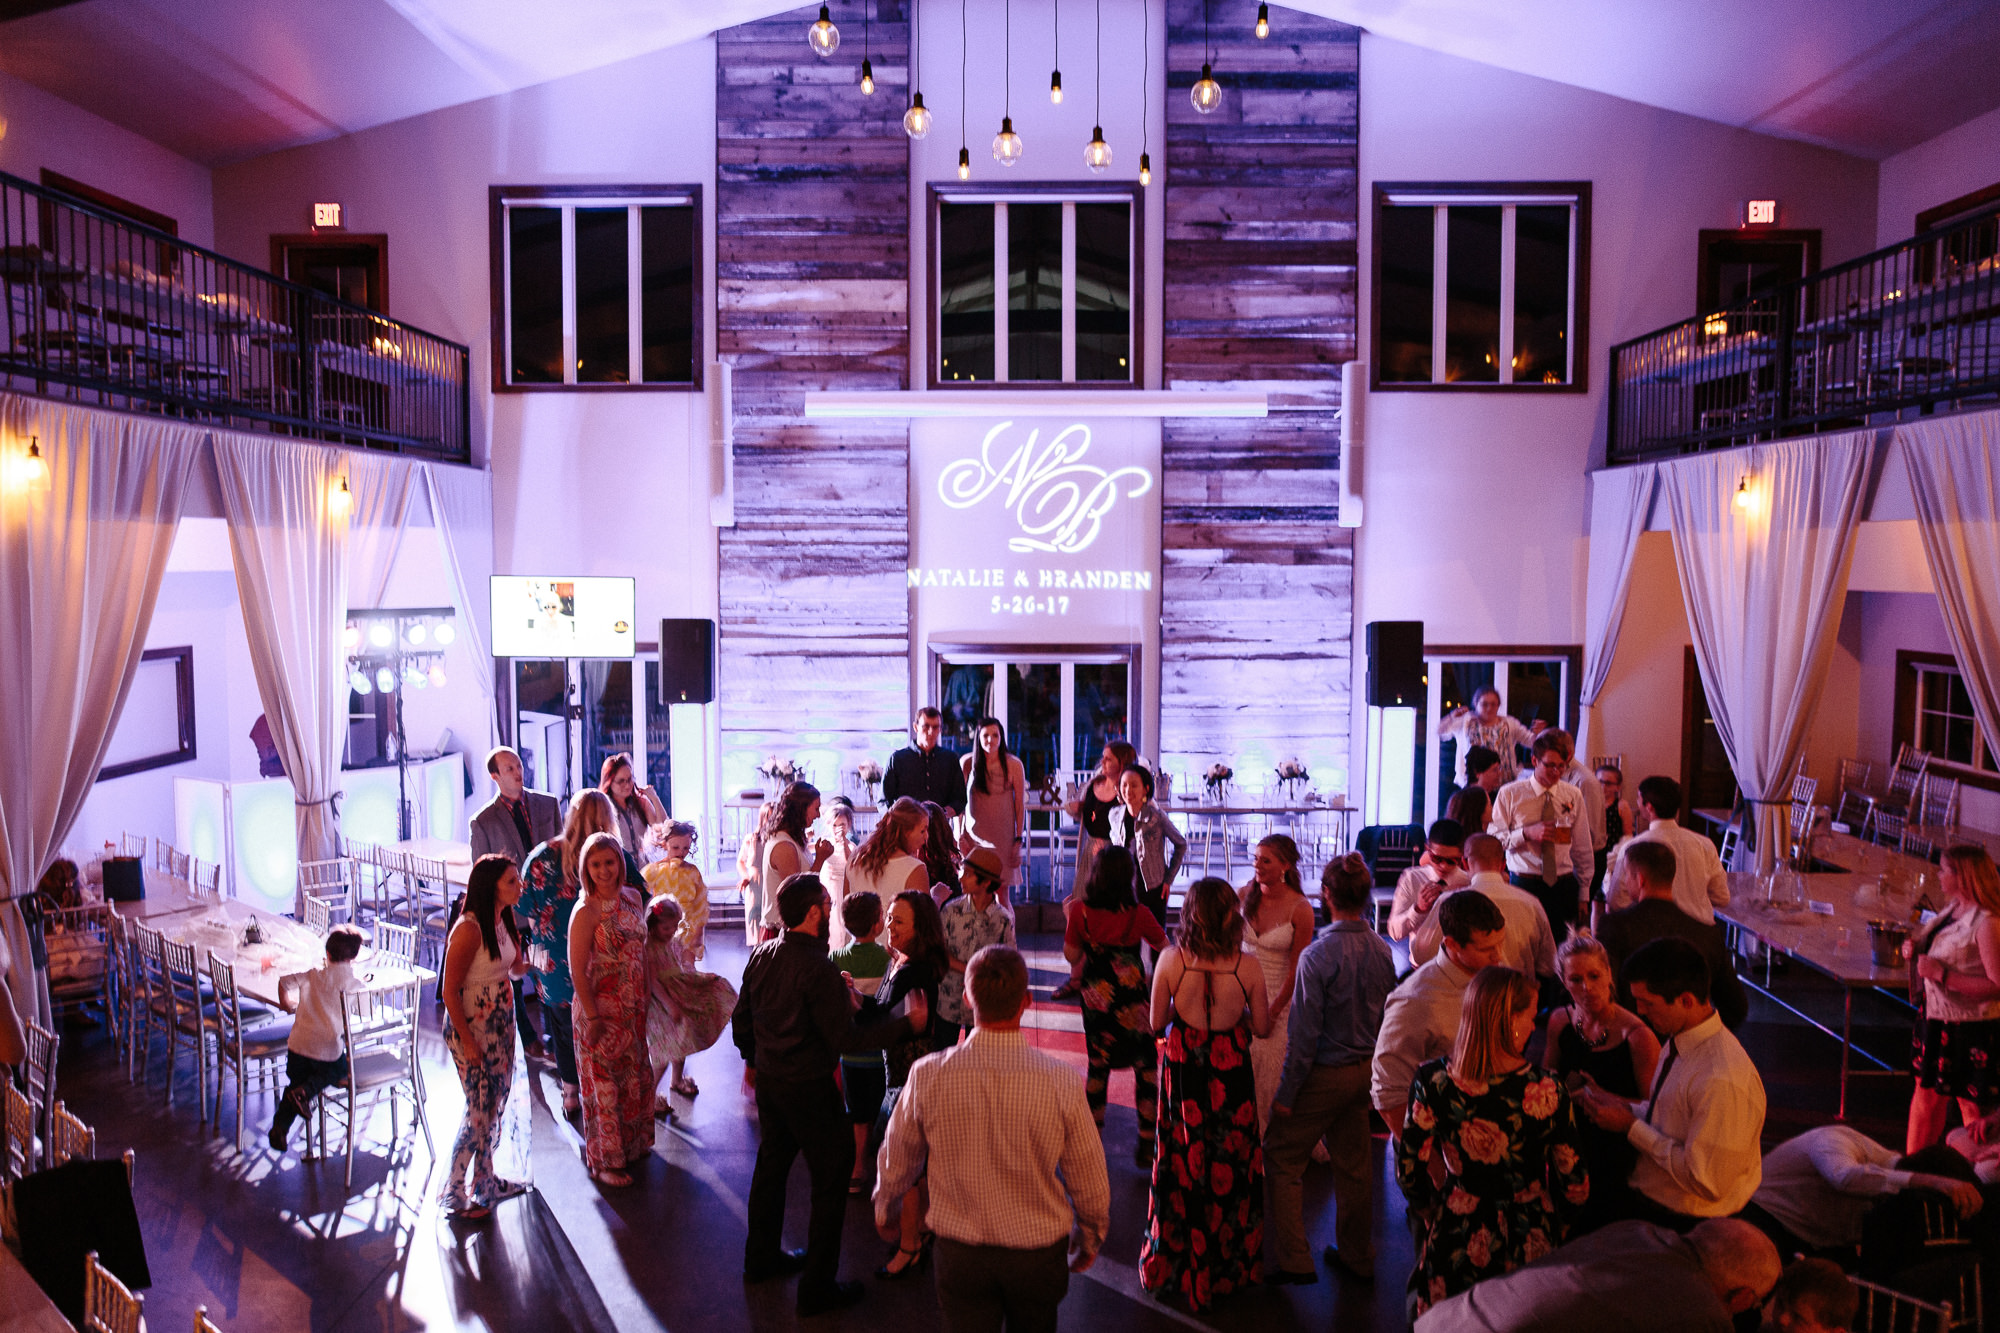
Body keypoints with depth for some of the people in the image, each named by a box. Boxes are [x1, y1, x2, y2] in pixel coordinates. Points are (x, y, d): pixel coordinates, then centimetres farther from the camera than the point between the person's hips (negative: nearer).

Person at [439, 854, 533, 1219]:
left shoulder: (504, 918, 2)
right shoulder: (468, 929, -24)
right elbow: (450, 991, -20)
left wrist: (529, 964, -10)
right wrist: (468, 1043, -19)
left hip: (501, 1024, 8)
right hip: (471, 1028, -8)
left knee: (497, 1104, 16)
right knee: (480, 1109, 0)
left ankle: (485, 1180, 32)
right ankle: (455, 1192, 16)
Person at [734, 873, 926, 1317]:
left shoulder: (761, 955, -2)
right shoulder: (819, 969, -26)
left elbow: (741, 1018, 9)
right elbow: (845, 1039, -23)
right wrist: (909, 1023, -19)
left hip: (768, 1079, 8)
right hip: (809, 1087, -8)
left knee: (771, 1163, 24)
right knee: (831, 1177, 6)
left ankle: (761, 1256, 41)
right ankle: (817, 1287, 14)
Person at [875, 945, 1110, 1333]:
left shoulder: (928, 1075, -19)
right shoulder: (1062, 1082, -22)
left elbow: (897, 1156, -1)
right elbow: (1088, 1179, -9)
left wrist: (883, 1203, 21)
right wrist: (1090, 1236, 11)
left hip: (959, 1249, 0)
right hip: (1039, 1248, 1)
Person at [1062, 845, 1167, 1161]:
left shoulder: (1080, 911, -11)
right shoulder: (1138, 914, -15)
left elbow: (1071, 955, -3)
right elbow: (1164, 945, 1)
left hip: (1095, 997, 3)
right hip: (1132, 1000, -2)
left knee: (1097, 1065, 18)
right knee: (1146, 1067, 10)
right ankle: (1146, 1144, 12)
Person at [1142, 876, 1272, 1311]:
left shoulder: (1171, 961, -17)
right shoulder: (1248, 966, -16)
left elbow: (1157, 1023, -5)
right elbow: (1262, 1027, -4)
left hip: (1183, 1075, 0)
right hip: (1232, 1077, 0)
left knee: (1183, 1166, 16)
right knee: (1232, 1166, 18)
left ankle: (1177, 1268, 32)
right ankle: (1231, 1267, 34)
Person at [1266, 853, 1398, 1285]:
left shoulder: (1318, 954, -23)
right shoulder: (1382, 950, -3)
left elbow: (1305, 1032, -20)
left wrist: (1285, 1093, -11)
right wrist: (1371, 1059, 19)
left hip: (1325, 1074, -6)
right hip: (1365, 1070, 7)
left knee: (1282, 1158, 8)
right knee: (1353, 1164, 19)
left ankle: (1295, 1261, 10)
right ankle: (1357, 1256, 33)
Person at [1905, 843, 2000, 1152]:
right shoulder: (1952, 909, 5)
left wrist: (1941, 975, -27)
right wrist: (1917, 951, 2)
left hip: (1971, 1031, -9)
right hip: (1936, 1019, 9)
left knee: (1972, 1106, 6)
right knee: (1926, 1095, 18)